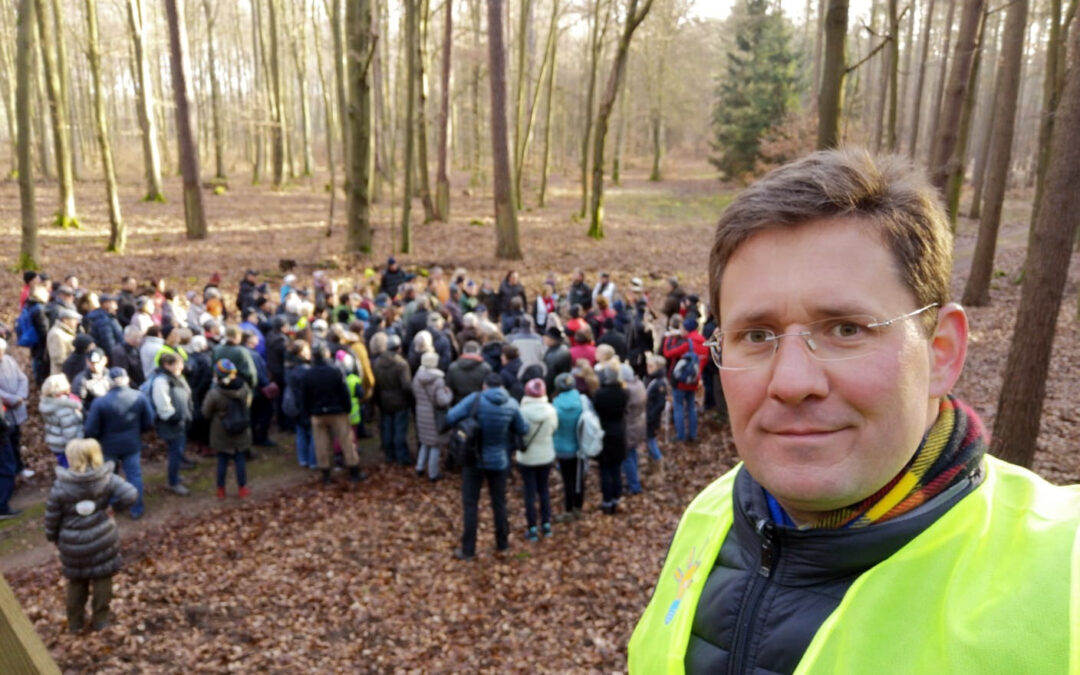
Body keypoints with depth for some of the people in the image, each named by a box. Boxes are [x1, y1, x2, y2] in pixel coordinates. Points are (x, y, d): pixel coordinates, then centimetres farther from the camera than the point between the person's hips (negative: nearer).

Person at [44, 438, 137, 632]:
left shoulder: (60, 486, -16)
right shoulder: (106, 479, -16)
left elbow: (52, 518, -6)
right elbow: (130, 495, -23)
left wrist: (54, 538, 12)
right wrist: (115, 505, -2)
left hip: (73, 543, 0)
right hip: (102, 540, 0)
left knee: (76, 582, 21)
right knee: (102, 579, 17)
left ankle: (75, 622, 36)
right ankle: (100, 620, 28)